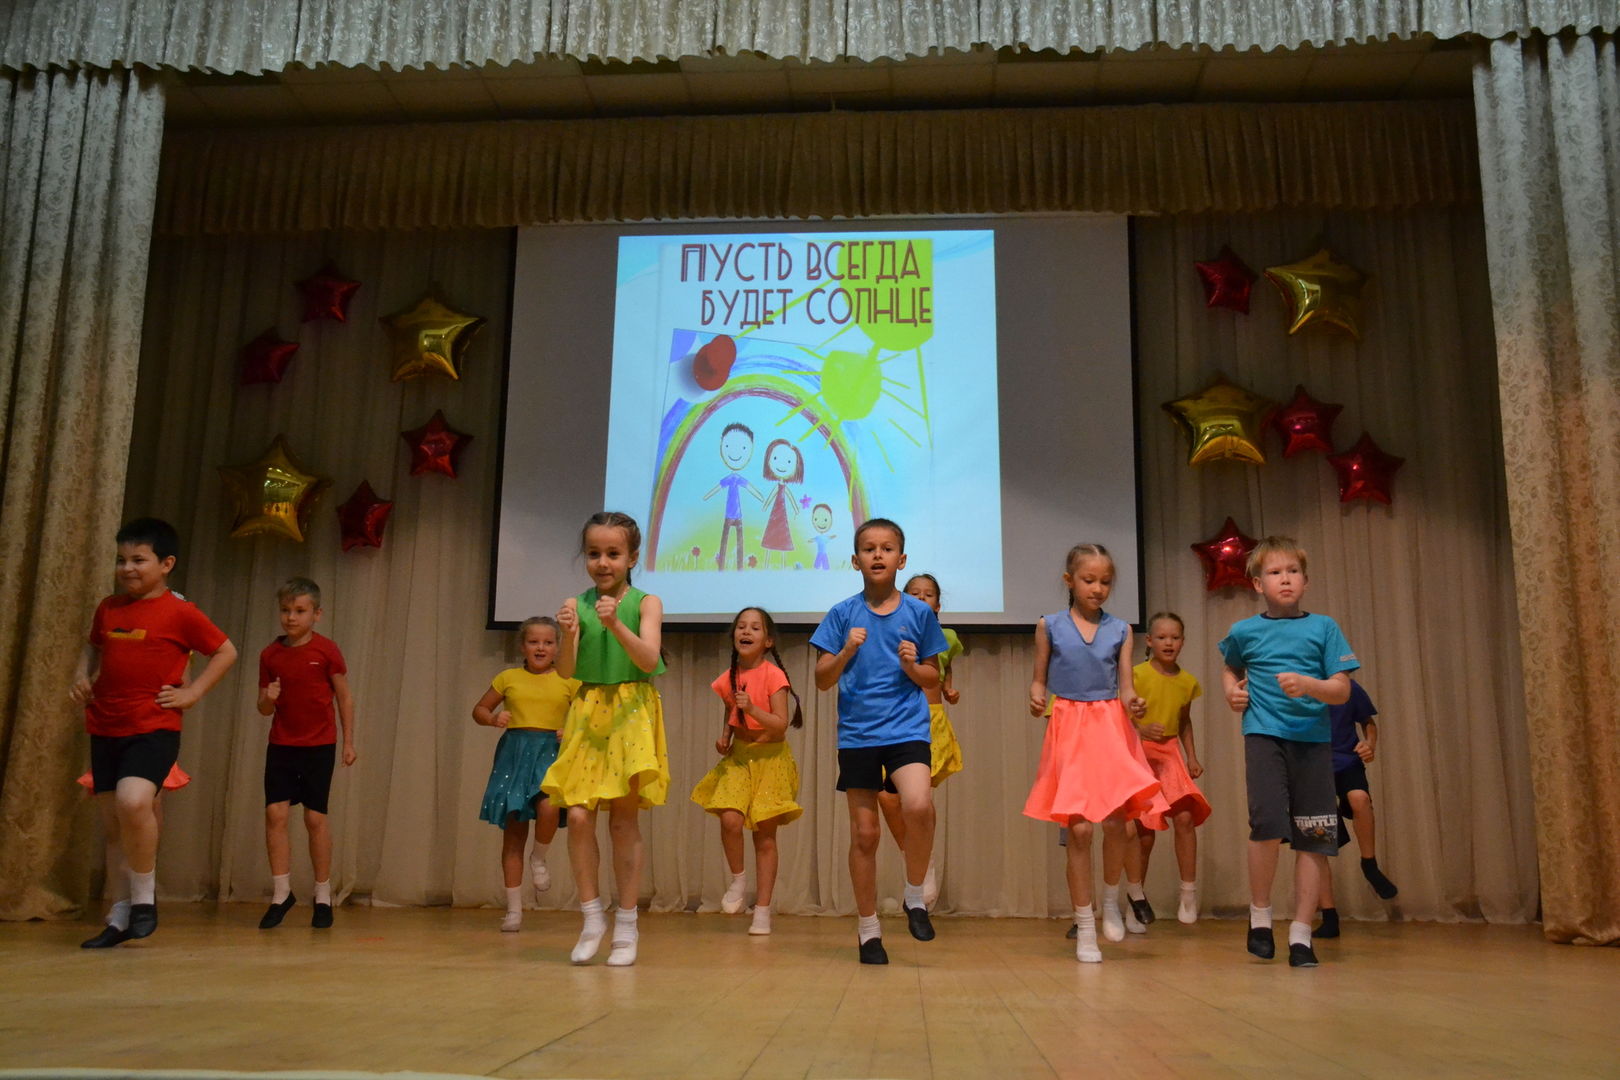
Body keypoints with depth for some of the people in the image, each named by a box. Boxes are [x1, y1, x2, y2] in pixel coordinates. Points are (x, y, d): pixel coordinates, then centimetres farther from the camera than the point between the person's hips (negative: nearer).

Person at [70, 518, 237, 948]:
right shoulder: (108, 608, 9)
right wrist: (82, 676, 10)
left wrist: (191, 693, -7)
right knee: (113, 825, 11)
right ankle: (119, 918, 22)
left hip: (154, 729, -6)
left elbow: (226, 652, 0)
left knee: (133, 802, -29)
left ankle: (144, 896, -8)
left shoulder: (179, 612, -7)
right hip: (105, 730, 6)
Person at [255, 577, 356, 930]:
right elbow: (264, 708, 8)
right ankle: (281, 894, 8)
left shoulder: (326, 650, -5)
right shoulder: (270, 654, 3)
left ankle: (323, 897, 12)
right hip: (281, 744, 3)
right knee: (275, 813, -5)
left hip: (319, 745, -3)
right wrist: (268, 699, -15)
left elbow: (344, 698, 1)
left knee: (316, 817, 0)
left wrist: (348, 741, -1)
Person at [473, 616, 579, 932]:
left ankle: (539, 858, 4)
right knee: (513, 832, 4)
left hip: (551, 752, -1)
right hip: (515, 752, 2)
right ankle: (514, 909, 14)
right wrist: (494, 719, -5)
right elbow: (479, 709, 16)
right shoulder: (508, 678, 8)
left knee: (548, 807, -31)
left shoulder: (568, 681, 6)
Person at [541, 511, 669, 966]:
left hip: (631, 713, -2)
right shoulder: (577, 604, 3)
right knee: (578, 815, -6)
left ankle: (626, 927, 13)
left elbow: (650, 660, -14)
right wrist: (568, 635, -24)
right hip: (587, 712, 2)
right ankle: (592, 917, 12)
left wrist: (616, 625, -28)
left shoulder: (645, 603, -1)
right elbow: (565, 670, -4)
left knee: (624, 819, 2)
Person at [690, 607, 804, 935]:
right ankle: (737, 880, 8)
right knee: (730, 819, -19)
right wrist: (724, 737, 0)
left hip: (770, 757, -3)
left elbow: (780, 724, -17)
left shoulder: (773, 675, -13)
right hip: (739, 756, 3)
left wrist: (752, 709, -30)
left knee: (765, 834, 0)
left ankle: (763, 910, 10)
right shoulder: (729, 677, 2)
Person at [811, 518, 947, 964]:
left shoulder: (919, 613, 4)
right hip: (857, 733, 1)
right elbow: (822, 680, 2)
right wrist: (846, 651, -15)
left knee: (918, 806, -26)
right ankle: (868, 930, 22)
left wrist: (913, 667, -10)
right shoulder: (842, 614, 2)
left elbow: (933, 678, 11)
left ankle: (915, 898, 0)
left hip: (907, 728, -1)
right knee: (864, 833, 5)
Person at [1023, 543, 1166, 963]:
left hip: (1111, 727, 1)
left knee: (1115, 821, -12)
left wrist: (1132, 702, -16)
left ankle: (1111, 903, 18)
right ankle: (1085, 929, 10)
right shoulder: (1050, 625, 4)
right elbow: (1039, 679, 8)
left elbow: (1125, 685, 6)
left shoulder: (1120, 629, 8)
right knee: (1079, 828, -4)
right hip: (1069, 727, -1)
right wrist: (1036, 697, -13)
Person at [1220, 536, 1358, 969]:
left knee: (1314, 838, -1)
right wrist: (1232, 691, 9)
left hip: (1313, 738, 1)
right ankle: (1259, 911, 6)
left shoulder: (1323, 627, 4)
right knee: (1268, 823, -18)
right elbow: (1230, 668, 29)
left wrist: (1308, 685, -19)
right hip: (1264, 734, -1)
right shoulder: (1244, 631, 7)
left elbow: (1342, 690, -1)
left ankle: (1301, 934, 12)